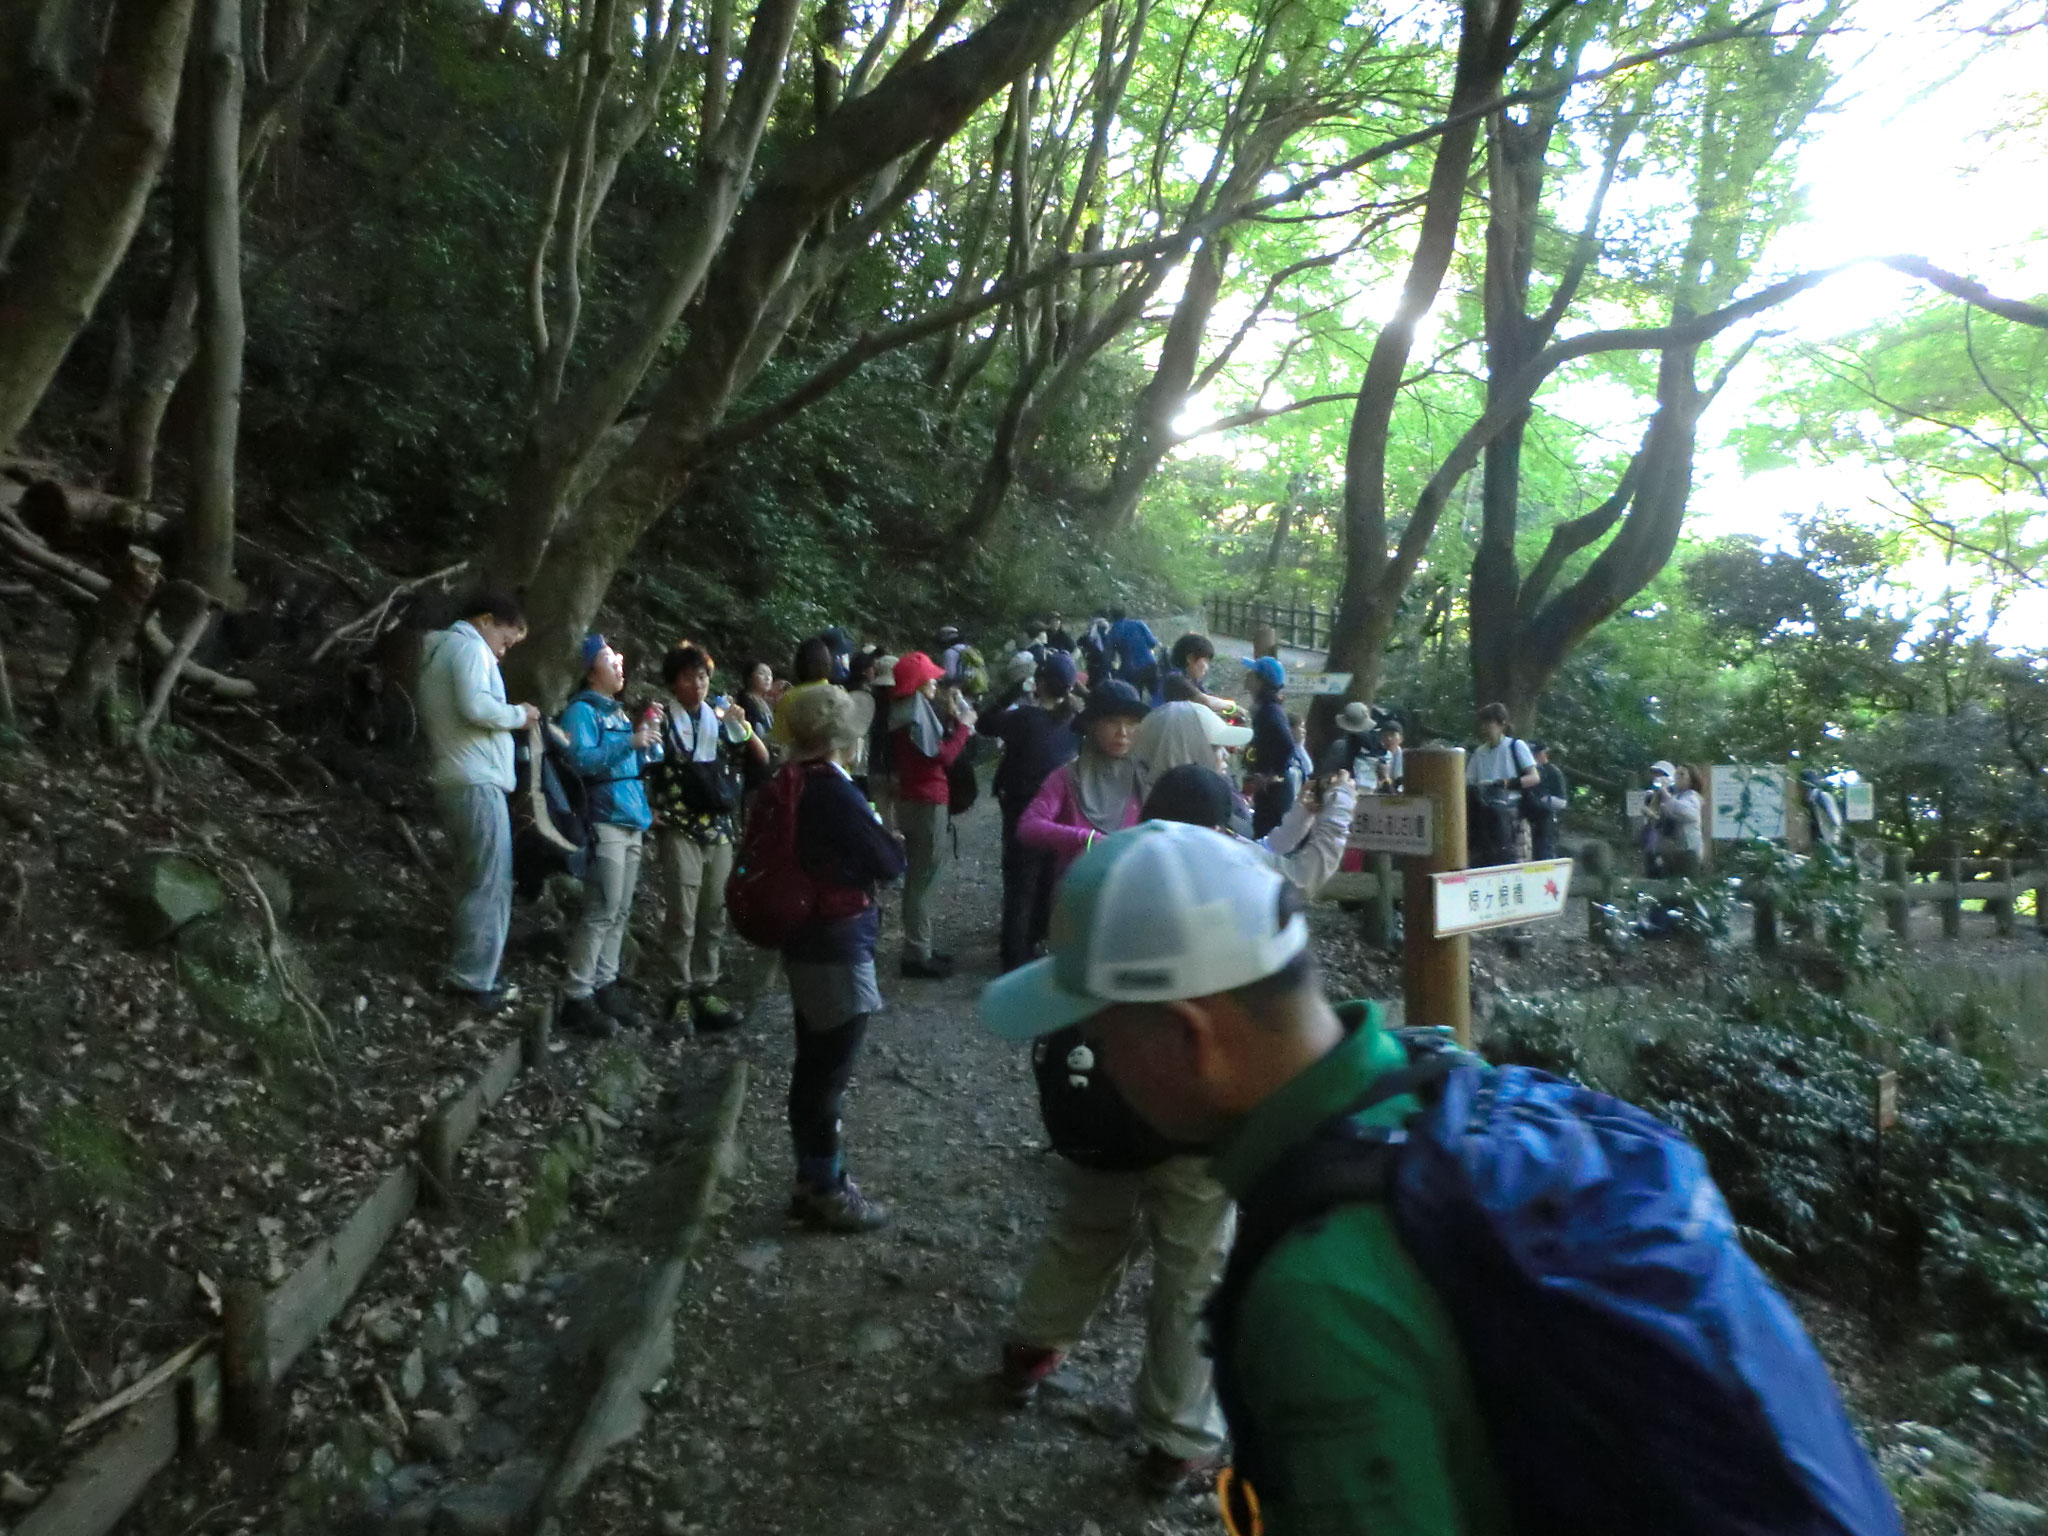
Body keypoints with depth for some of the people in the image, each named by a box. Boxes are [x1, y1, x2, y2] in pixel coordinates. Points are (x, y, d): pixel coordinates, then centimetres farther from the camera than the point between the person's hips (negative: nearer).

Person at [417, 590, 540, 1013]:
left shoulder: (439, 652, 24)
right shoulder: (468, 646, -7)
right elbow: (476, 706, -22)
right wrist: (518, 714, -5)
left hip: (456, 781, 10)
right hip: (476, 783, -10)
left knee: (475, 883, 13)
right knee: (490, 885, -8)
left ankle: (468, 974, 15)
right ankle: (473, 981, -8)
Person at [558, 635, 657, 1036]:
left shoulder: (618, 711, 20)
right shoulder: (581, 710, -6)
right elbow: (582, 760, -20)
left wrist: (649, 737, 7)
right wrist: (630, 742, -23)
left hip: (632, 821, 9)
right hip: (604, 821, -9)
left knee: (620, 912, 10)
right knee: (602, 912, -11)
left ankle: (605, 985, 17)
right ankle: (577, 998, -6)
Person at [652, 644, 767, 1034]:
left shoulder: (722, 717, 11)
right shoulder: (663, 719, 0)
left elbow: (762, 760, 8)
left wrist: (744, 726, -6)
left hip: (721, 829, 4)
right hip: (681, 830, -4)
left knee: (714, 916, 7)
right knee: (682, 917, -5)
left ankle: (704, 989, 16)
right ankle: (680, 991, 5)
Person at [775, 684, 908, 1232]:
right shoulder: (836, 794, -22)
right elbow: (890, 863, -17)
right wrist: (886, 834, 3)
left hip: (804, 940, 9)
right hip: (838, 946, -9)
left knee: (814, 1065, 18)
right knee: (830, 1071, 2)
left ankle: (812, 1177, 30)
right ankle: (827, 1192, 13)